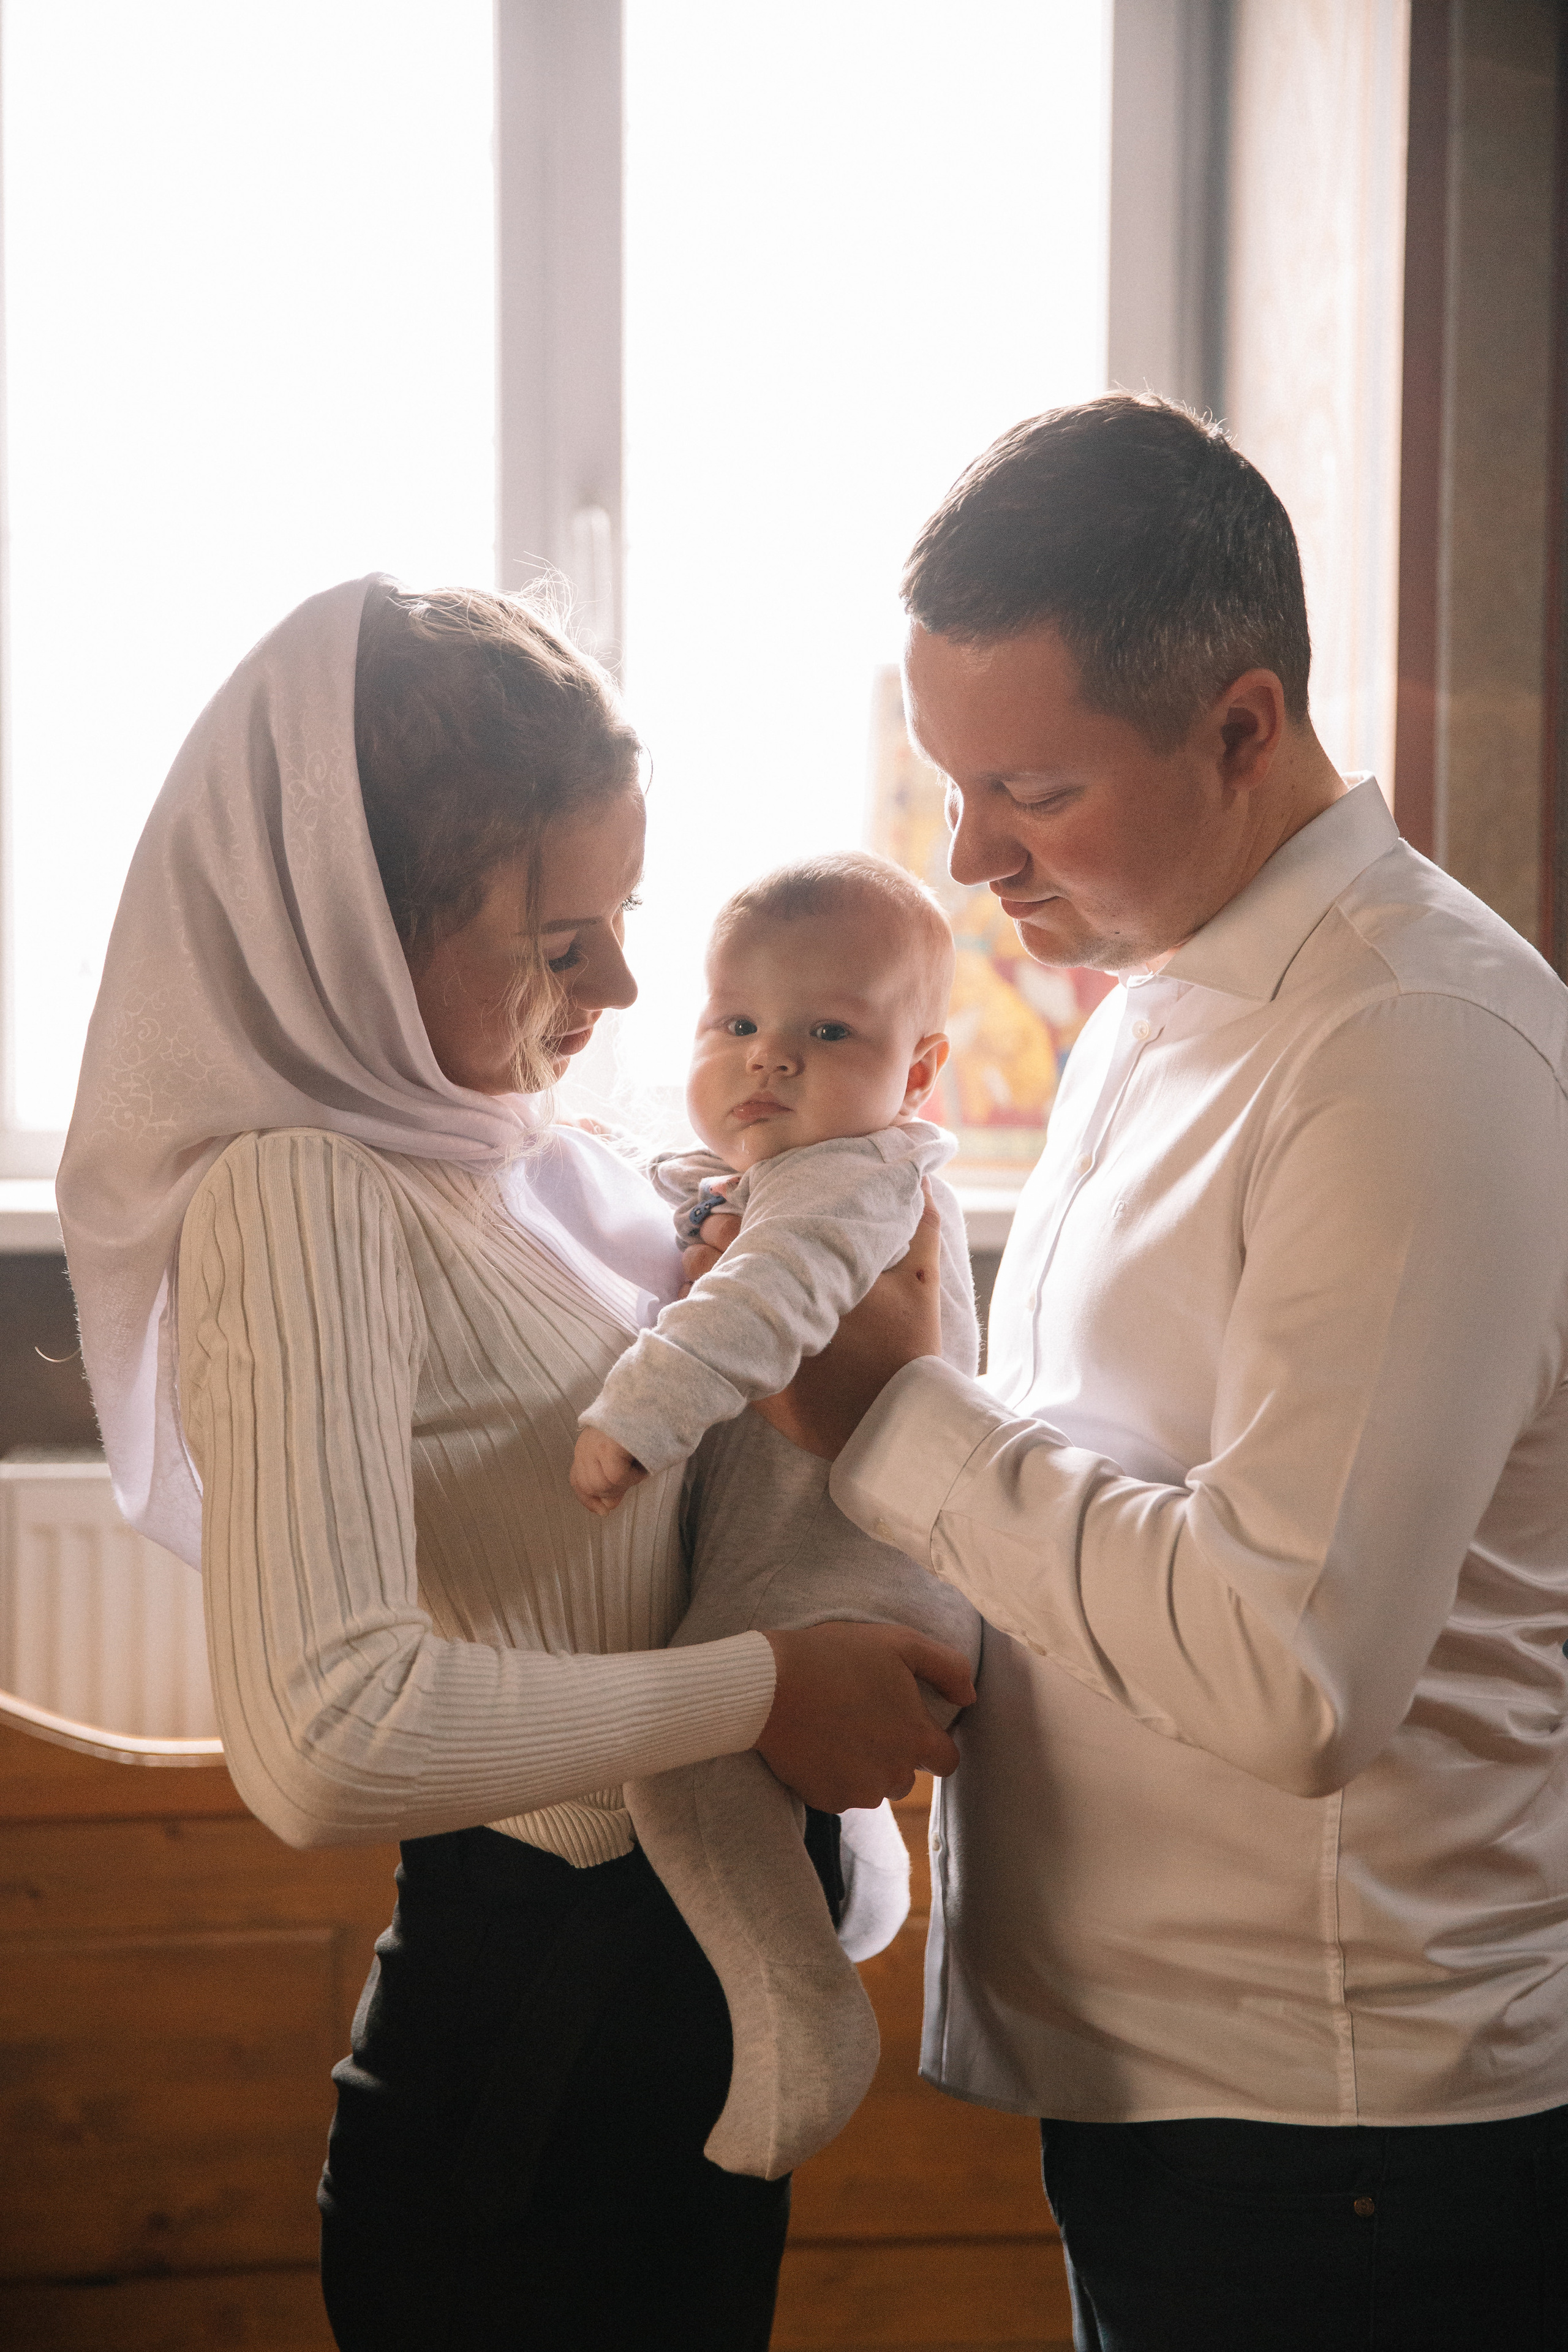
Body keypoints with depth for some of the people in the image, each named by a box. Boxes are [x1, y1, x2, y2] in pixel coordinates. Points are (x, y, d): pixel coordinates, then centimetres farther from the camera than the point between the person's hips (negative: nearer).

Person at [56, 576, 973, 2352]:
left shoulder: (520, 1152, 4)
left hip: (686, 1984, 8)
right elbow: (325, 1741, -34)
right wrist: (762, 1694, -24)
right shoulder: (302, 1204, -23)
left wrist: (863, 1360, -2)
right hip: (534, 2011, -8)